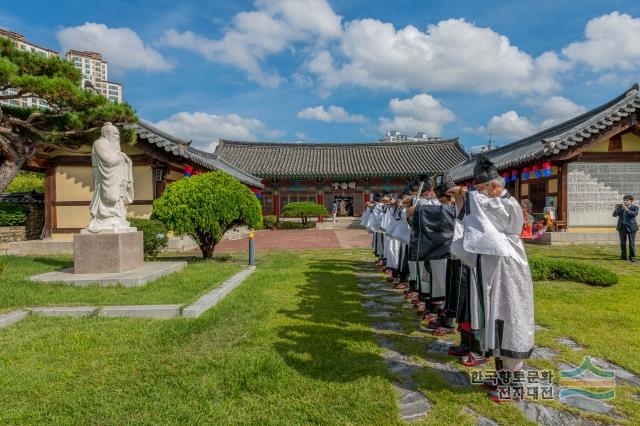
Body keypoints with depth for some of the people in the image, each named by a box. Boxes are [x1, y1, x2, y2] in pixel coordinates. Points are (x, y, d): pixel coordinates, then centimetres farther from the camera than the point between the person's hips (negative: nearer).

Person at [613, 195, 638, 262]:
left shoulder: (635, 207, 1)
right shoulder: (620, 207, 8)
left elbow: (635, 214, -17)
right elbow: (615, 215, 1)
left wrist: (627, 209, -26)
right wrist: (616, 209, -17)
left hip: (631, 227, -2)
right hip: (622, 227, 3)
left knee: (632, 243, -1)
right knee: (623, 242, 5)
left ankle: (632, 257, 6)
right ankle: (623, 256, 12)